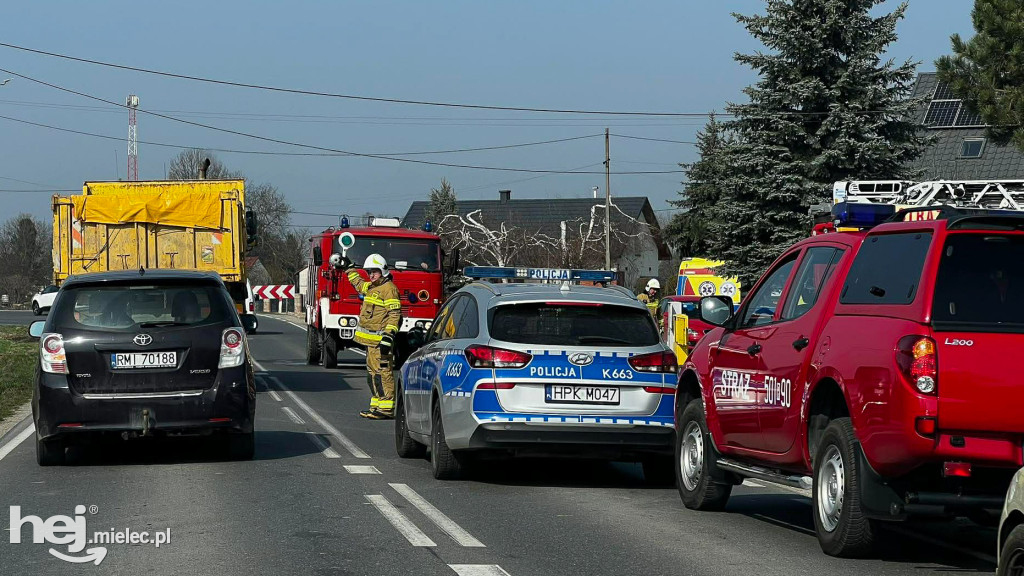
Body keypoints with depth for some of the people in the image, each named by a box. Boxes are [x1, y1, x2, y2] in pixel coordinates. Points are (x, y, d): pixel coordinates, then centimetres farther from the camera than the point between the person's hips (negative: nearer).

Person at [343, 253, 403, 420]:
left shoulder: (389, 289, -11)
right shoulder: (371, 287, 19)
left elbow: (394, 315, -17)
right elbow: (359, 283, 43)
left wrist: (388, 337, -25)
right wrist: (349, 268, 50)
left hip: (380, 339, -10)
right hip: (370, 339, 10)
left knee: (382, 372, -12)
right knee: (372, 373, 13)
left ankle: (386, 408, -14)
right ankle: (376, 405, 18)